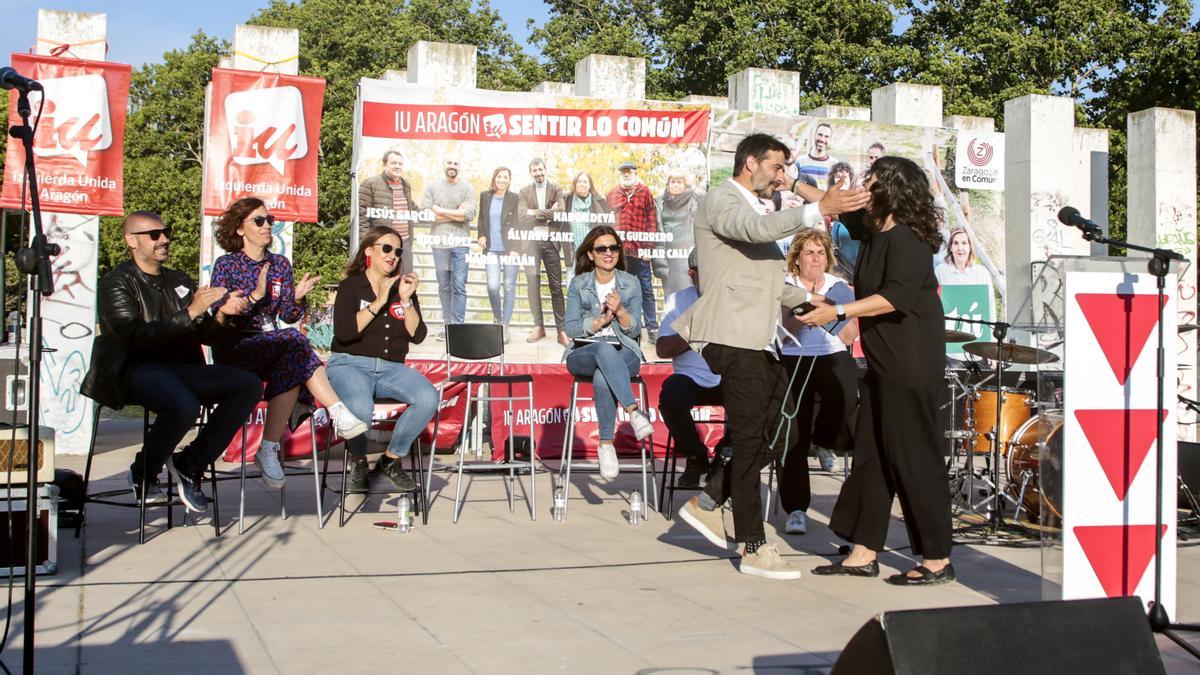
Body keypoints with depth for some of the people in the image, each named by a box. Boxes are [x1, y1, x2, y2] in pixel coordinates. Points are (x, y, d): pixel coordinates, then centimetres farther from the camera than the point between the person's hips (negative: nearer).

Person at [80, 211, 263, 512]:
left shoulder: (180, 282, 20)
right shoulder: (117, 282, 0)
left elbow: (207, 336, 18)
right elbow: (135, 336, -16)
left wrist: (222, 315, -4)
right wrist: (190, 313, -19)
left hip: (181, 368, 7)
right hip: (136, 370, -7)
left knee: (249, 385, -16)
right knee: (184, 405, -37)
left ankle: (190, 465, -7)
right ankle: (143, 474, -7)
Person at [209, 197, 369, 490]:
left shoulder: (280, 264, 15)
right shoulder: (226, 265, 1)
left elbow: (289, 316, 12)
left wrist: (297, 297, -10)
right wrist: (256, 296, -20)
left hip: (274, 349, 5)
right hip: (235, 349, -5)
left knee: (292, 367, -34)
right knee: (294, 340, -34)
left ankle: (269, 450, -36)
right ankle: (338, 413, -39)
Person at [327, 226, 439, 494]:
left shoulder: (404, 287, 16)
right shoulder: (351, 286, 4)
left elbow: (417, 336, 5)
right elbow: (344, 332, -13)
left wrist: (406, 300, -7)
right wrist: (379, 302, -12)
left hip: (392, 368, 4)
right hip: (350, 364, -4)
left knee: (428, 399, -27)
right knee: (360, 408, -38)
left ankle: (391, 460, -7)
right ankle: (359, 463, -6)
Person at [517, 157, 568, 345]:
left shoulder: (556, 190, 6)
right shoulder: (524, 191, 8)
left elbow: (560, 212, -11)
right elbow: (523, 218, -6)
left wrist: (536, 213, -11)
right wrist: (548, 215, -9)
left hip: (551, 242, -1)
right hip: (531, 242, 1)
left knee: (556, 286, 0)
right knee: (532, 284, 0)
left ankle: (561, 330, 1)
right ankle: (538, 326, 9)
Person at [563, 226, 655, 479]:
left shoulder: (630, 283, 8)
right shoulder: (578, 284, 8)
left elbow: (635, 330, 4)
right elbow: (571, 328, 0)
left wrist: (620, 311, -15)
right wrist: (601, 320, -14)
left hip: (624, 354, 0)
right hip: (583, 353, 0)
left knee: (602, 378, -38)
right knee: (604, 348, -40)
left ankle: (606, 445, -31)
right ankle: (634, 412, -49)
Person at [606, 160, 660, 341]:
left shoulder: (645, 192, 3)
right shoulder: (612, 195, 9)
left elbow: (652, 221, 0)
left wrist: (649, 247, -7)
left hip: (640, 250, -2)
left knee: (646, 290, 2)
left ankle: (652, 328, 6)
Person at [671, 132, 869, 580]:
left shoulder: (758, 211, 27)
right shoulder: (721, 200, -4)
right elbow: (758, 229, -27)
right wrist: (818, 209, -34)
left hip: (760, 341, 10)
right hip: (733, 338, -10)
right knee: (750, 438, -7)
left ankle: (708, 502, 17)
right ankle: (754, 550, 0)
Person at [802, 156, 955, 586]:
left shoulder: (906, 239, -16)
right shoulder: (874, 231, 13)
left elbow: (896, 296, -27)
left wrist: (837, 313, -28)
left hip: (911, 366, -10)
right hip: (885, 364, 10)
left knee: (913, 457, -5)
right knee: (870, 456, 9)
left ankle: (937, 561, 4)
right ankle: (863, 553, 14)